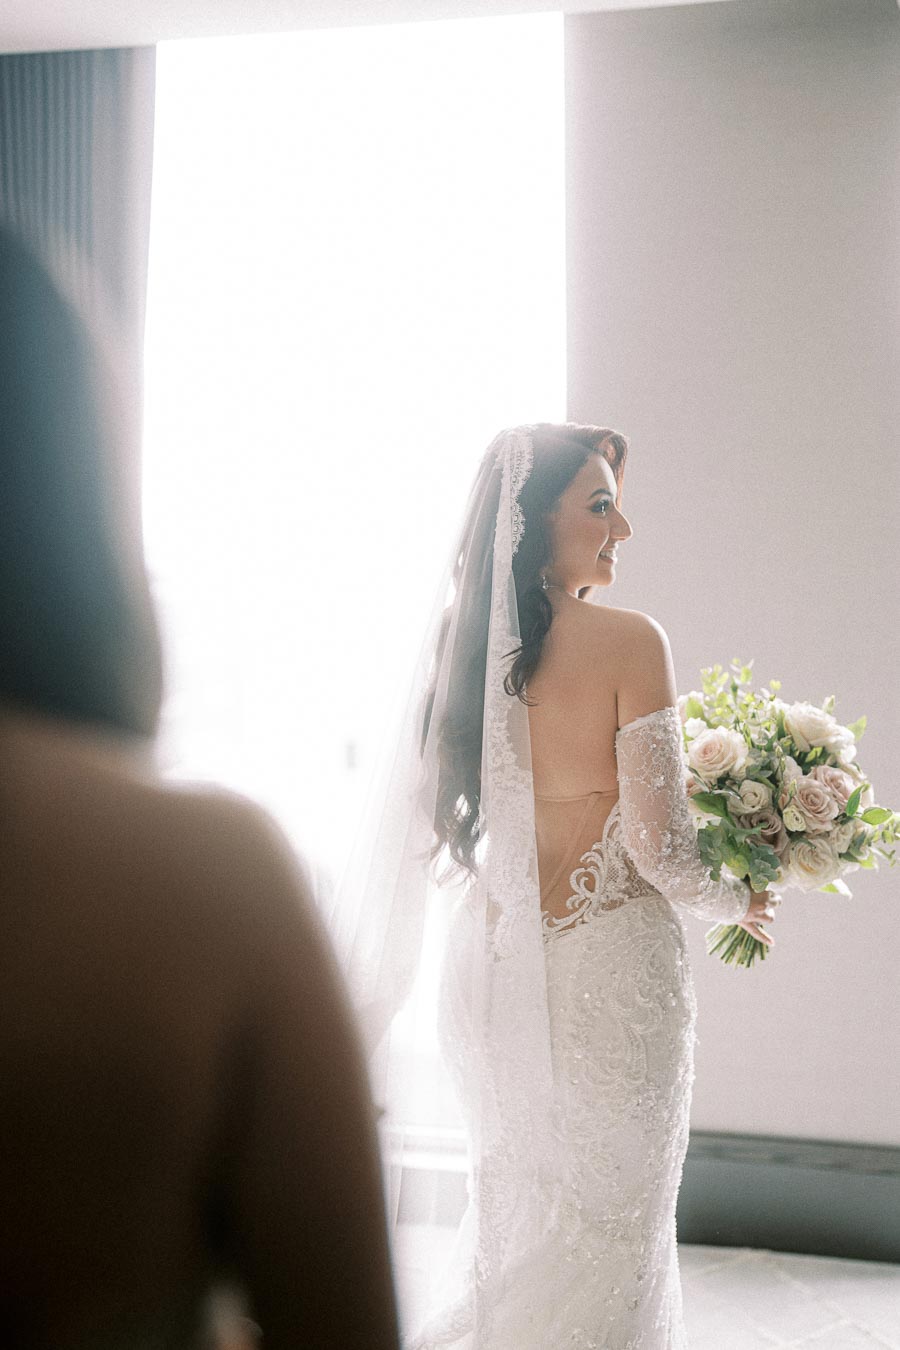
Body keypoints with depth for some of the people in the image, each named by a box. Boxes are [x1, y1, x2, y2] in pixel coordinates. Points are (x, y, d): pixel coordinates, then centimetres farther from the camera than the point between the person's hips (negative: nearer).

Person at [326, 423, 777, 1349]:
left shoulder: (465, 647, 2)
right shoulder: (627, 640, -15)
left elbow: (429, 833, 7)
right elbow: (657, 848, -16)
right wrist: (738, 905, 2)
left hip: (490, 968, 6)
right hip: (608, 967, -6)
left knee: (514, 1217, 24)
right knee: (605, 1223, 12)